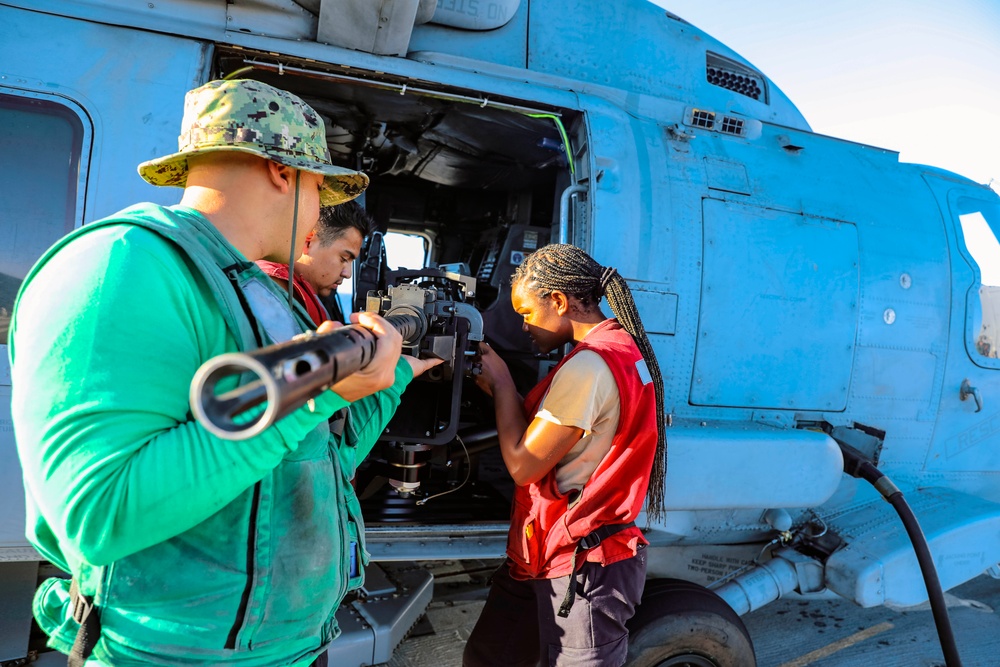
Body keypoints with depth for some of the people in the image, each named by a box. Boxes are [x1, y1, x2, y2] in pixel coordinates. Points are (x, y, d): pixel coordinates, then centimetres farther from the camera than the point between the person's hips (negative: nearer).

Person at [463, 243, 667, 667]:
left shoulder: (588, 365, -22)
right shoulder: (623, 348, 10)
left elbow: (523, 465, -18)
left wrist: (502, 383, -6)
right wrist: (501, 393, 5)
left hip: (582, 568, -10)